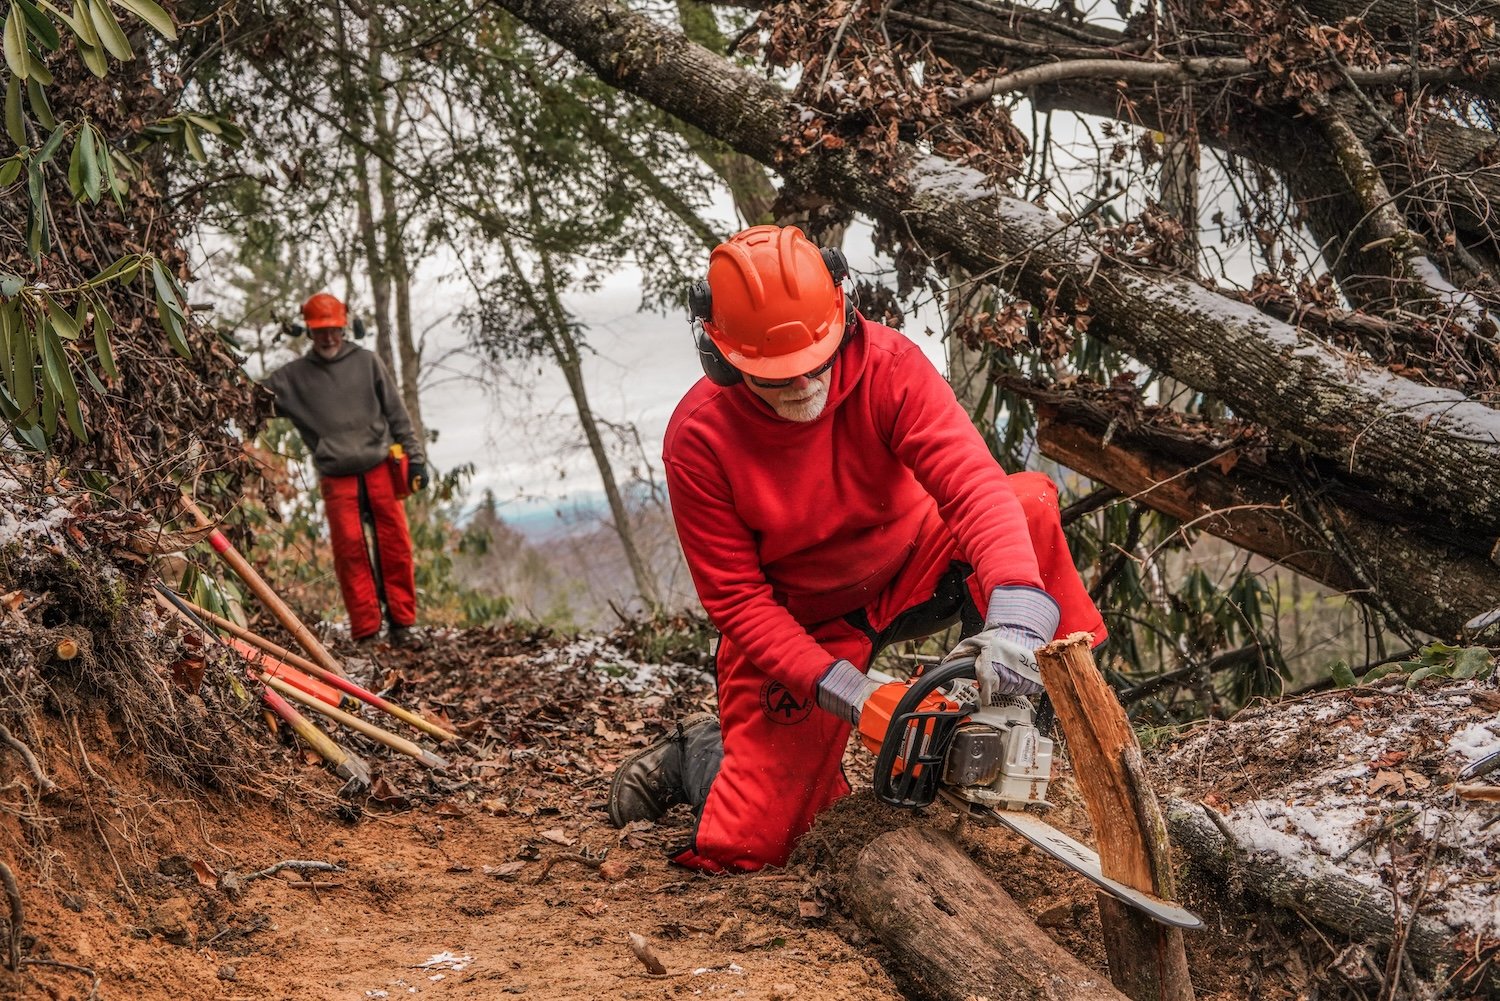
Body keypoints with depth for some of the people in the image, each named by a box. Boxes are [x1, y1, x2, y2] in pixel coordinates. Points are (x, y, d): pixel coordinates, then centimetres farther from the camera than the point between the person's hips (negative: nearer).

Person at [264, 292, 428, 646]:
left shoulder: (366, 362, 9)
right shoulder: (293, 376, 8)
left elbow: (396, 413, 9)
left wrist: (415, 457, 5)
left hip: (381, 470, 1)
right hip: (337, 479, 0)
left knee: (395, 545, -1)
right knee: (350, 550, -6)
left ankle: (401, 620, 10)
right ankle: (366, 630, -2)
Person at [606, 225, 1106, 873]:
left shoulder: (889, 366, -23)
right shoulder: (697, 439, -24)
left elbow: (975, 485, -35)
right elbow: (737, 600, -19)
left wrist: (1014, 615, -52)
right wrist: (845, 692, -30)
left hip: (909, 571, 2)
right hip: (793, 625, -1)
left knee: (1030, 503, -27)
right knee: (741, 849, -9)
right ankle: (697, 755, 25)